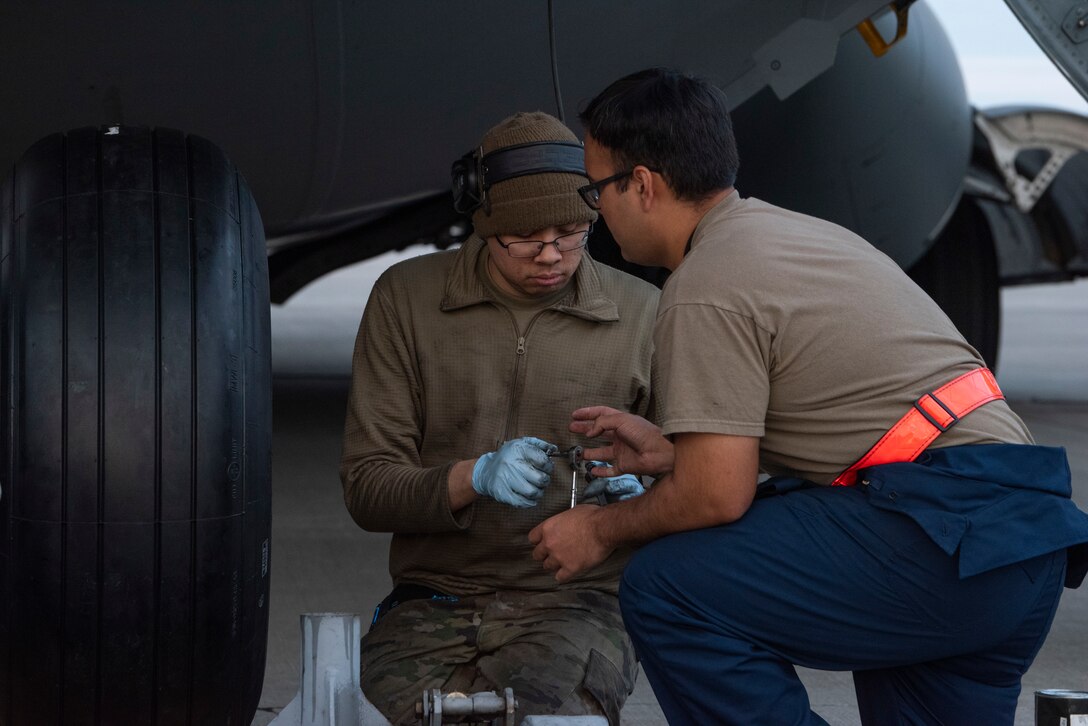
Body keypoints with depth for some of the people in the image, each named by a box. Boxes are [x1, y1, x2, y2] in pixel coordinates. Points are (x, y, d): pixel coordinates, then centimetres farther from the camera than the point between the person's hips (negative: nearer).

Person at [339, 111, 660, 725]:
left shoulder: (644, 313, 5)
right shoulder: (406, 297, 5)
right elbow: (366, 489, 0)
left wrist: (635, 498, -14)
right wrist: (474, 478, -19)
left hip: (576, 600, -1)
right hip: (433, 601, 1)